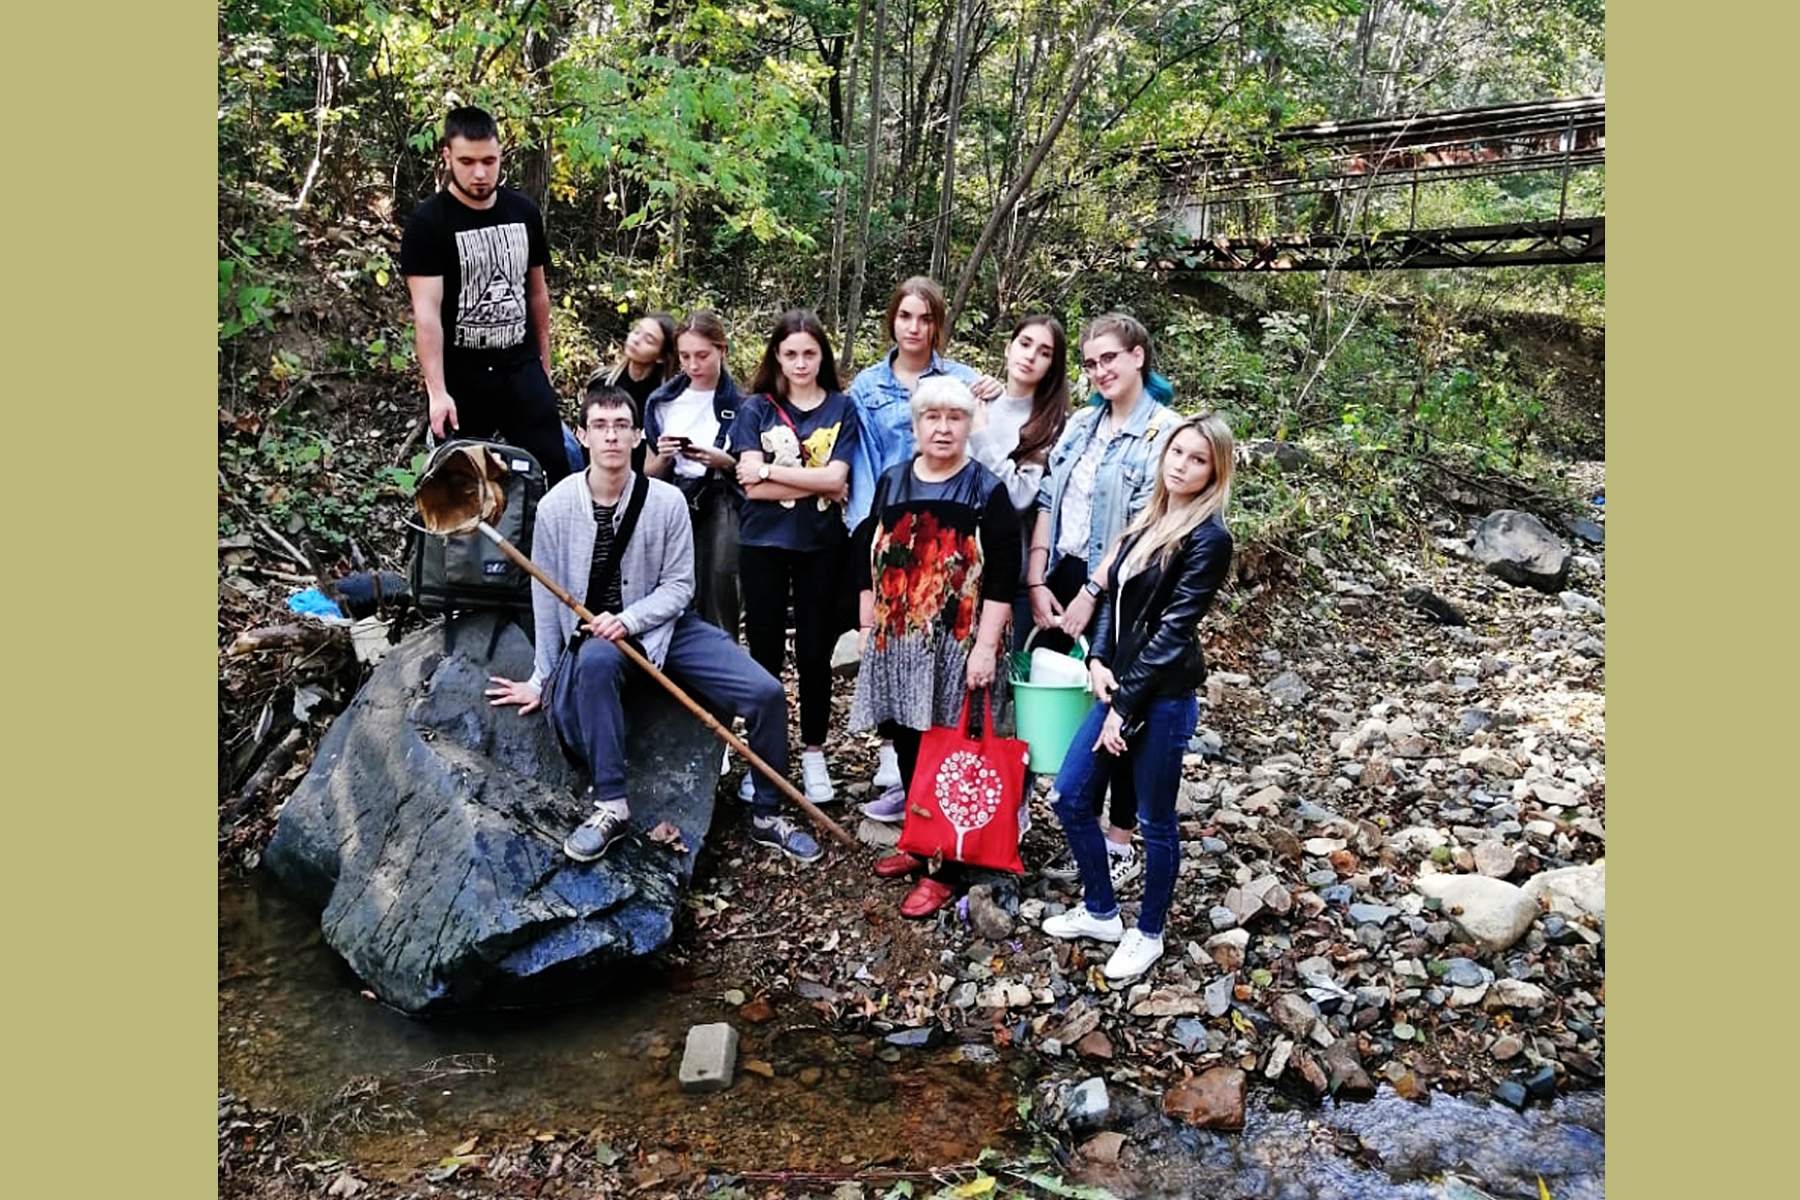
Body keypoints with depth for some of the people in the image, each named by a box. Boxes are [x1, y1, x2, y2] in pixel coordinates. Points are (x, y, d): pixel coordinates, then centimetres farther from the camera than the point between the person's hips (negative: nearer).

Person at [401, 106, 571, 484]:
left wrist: (544, 365, 14)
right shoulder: (428, 223, -10)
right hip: (460, 379, -4)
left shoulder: (524, 212, 5)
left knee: (555, 474, 3)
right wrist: (437, 391, -25)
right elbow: (426, 312, -17)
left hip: (522, 372, 4)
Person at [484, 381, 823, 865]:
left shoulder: (666, 501, -8)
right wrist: (541, 680, 3)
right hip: (594, 638, -1)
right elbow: (546, 599, -2)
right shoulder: (556, 505, -9)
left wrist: (627, 620, -21)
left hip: (664, 626, 2)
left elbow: (679, 585, -3)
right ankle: (611, 806, -27)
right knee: (596, 659, -40)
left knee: (766, 693, -14)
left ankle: (767, 816, 7)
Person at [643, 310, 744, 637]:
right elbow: (649, 474, 15)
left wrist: (722, 461, -11)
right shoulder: (662, 402, 11)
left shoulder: (739, 405, 4)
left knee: (716, 609, -12)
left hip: (720, 508, -2)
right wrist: (663, 457, -5)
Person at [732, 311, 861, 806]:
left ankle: (813, 755, 20)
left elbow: (836, 478, -10)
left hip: (821, 546, 0)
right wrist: (818, 483, -12)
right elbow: (752, 486, -9)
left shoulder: (841, 407, 4)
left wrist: (769, 470, -11)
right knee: (765, 652, 6)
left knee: (814, 653, 6)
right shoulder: (756, 408, 3)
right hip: (763, 544, 0)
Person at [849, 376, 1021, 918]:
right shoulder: (891, 482, 9)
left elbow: (1002, 579, -9)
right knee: (908, 745, 13)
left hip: (959, 644, -5)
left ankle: (945, 869, 8)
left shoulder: (987, 490, -4)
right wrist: (868, 629, 10)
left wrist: (985, 648, -15)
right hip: (897, 641, 5)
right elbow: (869, 560, 14)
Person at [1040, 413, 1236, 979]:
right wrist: (1098, 660, -5)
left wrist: (1125, 706, -15)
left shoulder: (1208, 538, -13)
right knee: (1070, 798, 12)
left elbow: (1173, 630, -16)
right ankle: (1100, 912, 31)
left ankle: (1148, 934, 28)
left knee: (1155, 821, 7)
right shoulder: (1150, 520, 10)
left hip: (1164, 695, -8)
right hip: (1120, 685, 8)